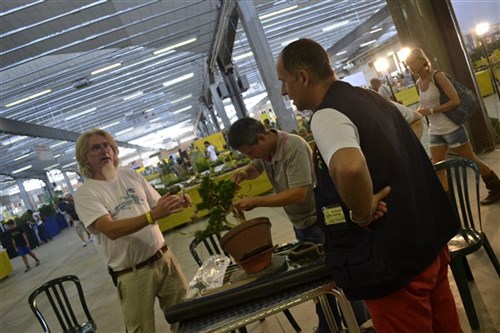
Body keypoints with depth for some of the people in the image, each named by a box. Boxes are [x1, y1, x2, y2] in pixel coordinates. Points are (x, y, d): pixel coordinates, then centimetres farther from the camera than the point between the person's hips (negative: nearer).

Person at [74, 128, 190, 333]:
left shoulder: (130, 175, 6)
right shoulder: (85, 194, -10)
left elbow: (157, 205, 9)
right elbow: (111, 230, -25)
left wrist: (177, 204, -14)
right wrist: (152, 216, -36)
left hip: (164, 258, 5)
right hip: (132, 274, -4)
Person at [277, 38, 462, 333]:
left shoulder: (326, 115, -20)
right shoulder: (369, 97, 8)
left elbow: (349, 167, -43)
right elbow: (413, 118, 27)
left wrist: (361, 212, -23)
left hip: (393, 256, -9)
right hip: (430, 238, 9)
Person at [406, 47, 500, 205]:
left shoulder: (437, 76, -14)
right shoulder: (418, 83, 6)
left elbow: (455, 100, -19)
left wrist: (432, 110, -22)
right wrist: (422, 110, -1)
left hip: (452, 129, -6)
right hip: (435, 132, 6)